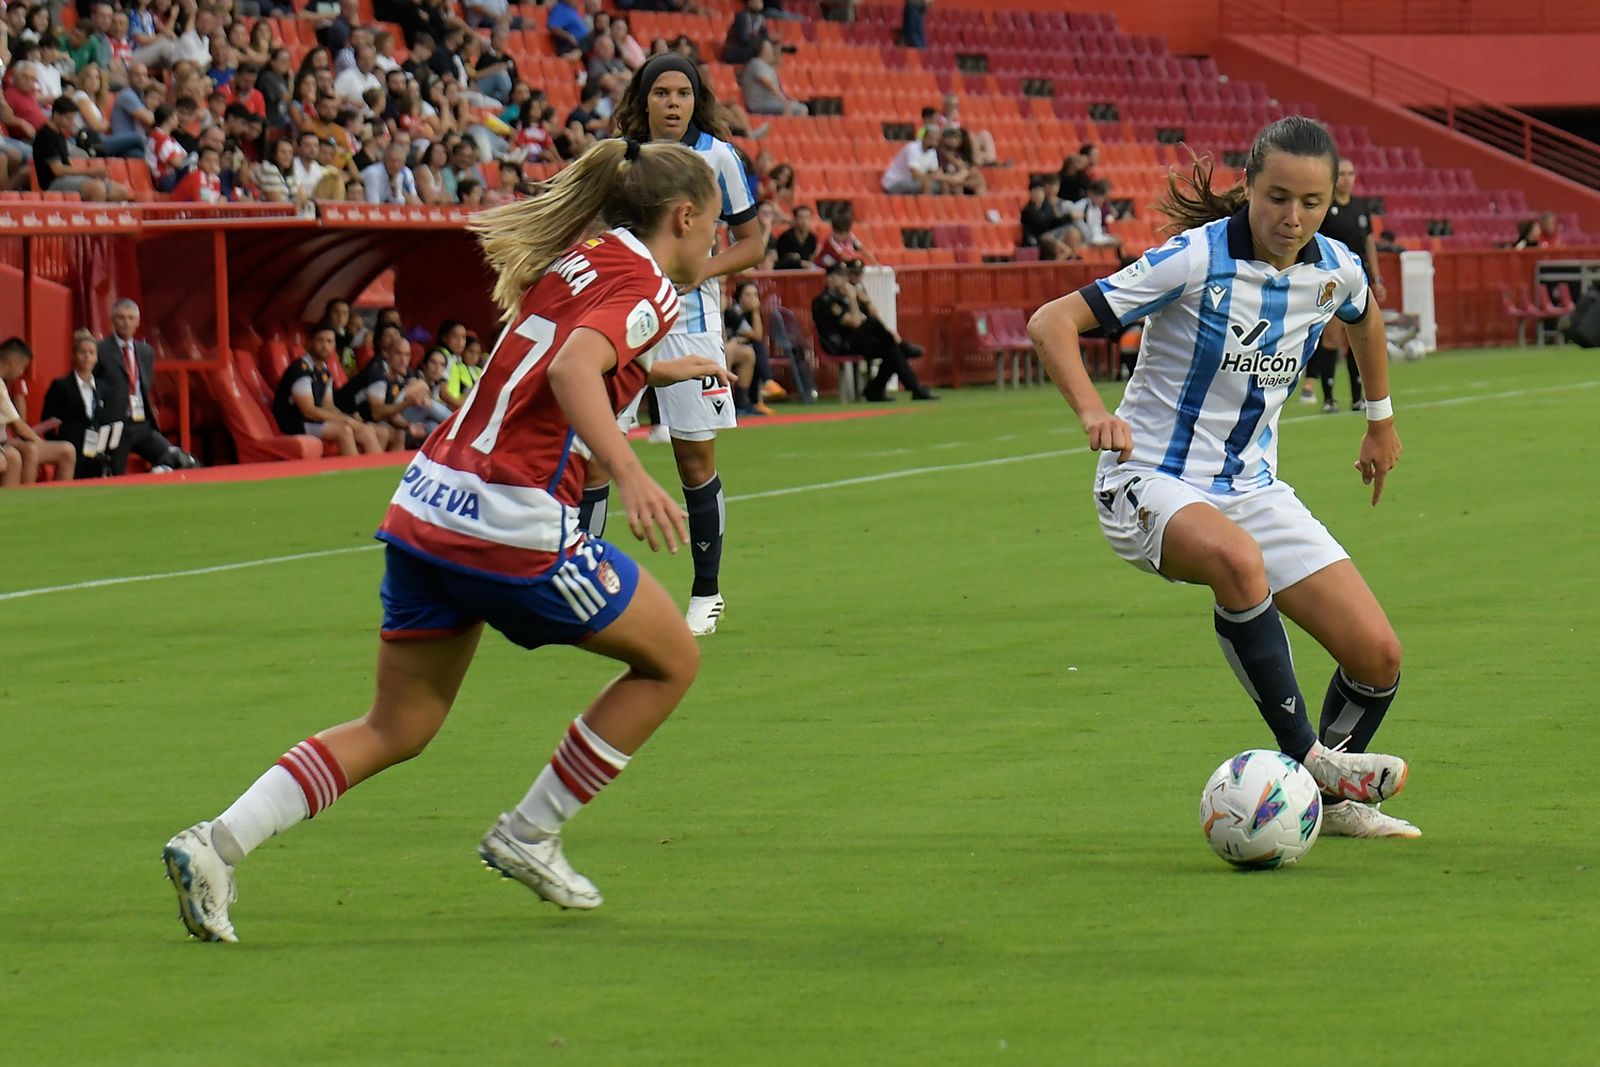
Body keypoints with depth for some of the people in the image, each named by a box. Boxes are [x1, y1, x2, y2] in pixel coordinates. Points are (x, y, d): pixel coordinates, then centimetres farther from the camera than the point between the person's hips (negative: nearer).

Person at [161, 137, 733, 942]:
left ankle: (218, 842, -3)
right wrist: (629, 472, -38)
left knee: (397, 729, 13)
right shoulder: (645, 287, -7)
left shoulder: (578, 260, 19)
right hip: (512, 524, -8)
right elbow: (572, 369, -26)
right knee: (671, 660, 12)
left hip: (426, 505, 8)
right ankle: (528, 836, 15)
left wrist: (652, 371, 44)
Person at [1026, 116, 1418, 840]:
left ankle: (1330, 799, 24)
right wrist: (1092, 411, -36)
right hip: (1151, 483, -6)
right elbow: (1051, 321, -21)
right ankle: (1305, 760, -28)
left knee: (1378, 655, -5)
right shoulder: (1198, 259, -19)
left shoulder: (1333, 271, -2)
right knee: (1238, 560, -41)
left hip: (1252, 487, 6)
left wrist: (1381, 419, 35)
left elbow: (1365, 317, 26)